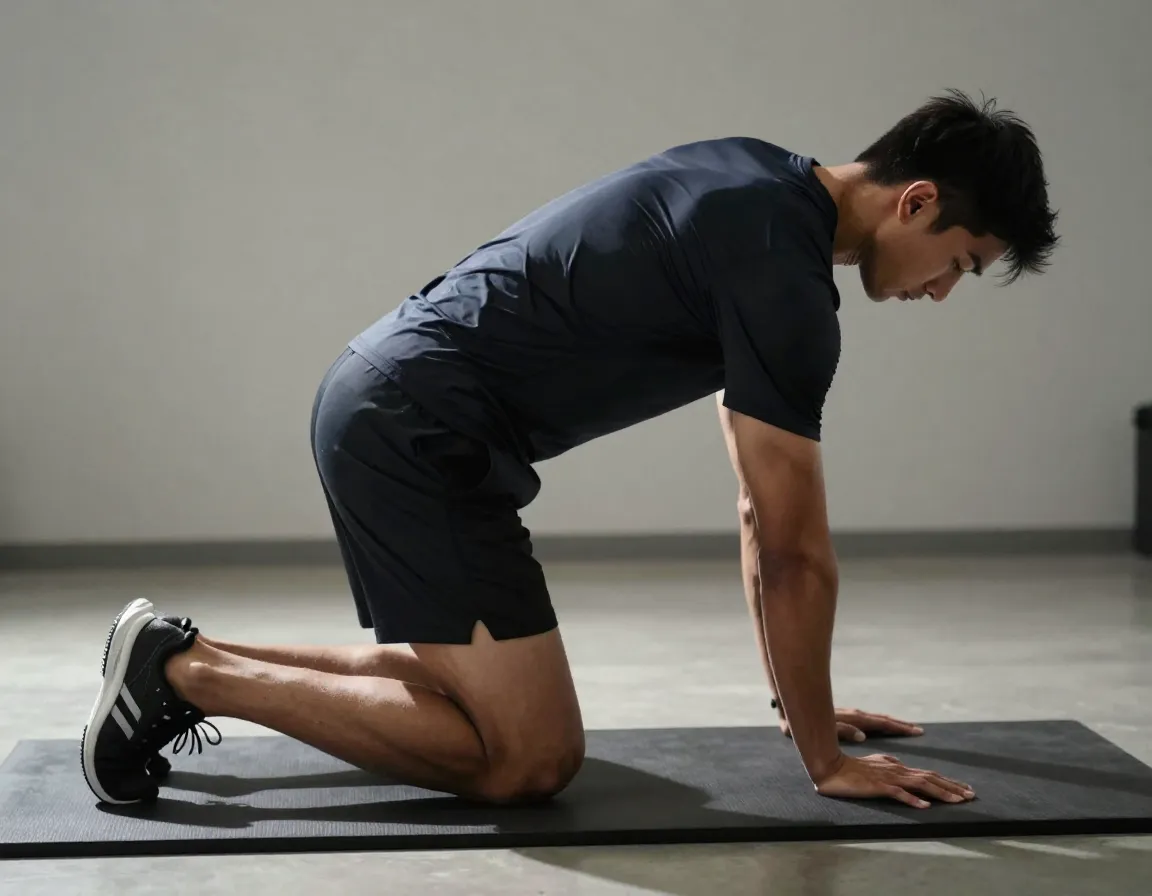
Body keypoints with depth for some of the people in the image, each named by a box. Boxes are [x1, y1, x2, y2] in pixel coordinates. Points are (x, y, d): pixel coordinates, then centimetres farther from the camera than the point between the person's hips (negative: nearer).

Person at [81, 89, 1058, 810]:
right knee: (531, 759, -9)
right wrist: (825, 760, 0)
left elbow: (758, 505, 22)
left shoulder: (765, 193, 16)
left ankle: (188, 661, 19)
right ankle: (190, 670, -5)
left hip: (386, 398, 10)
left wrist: (800, 700, 26)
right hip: (420, 431, -10)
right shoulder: (786, 273, -16)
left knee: (484, 685, 19)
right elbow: (795, 552, -12)